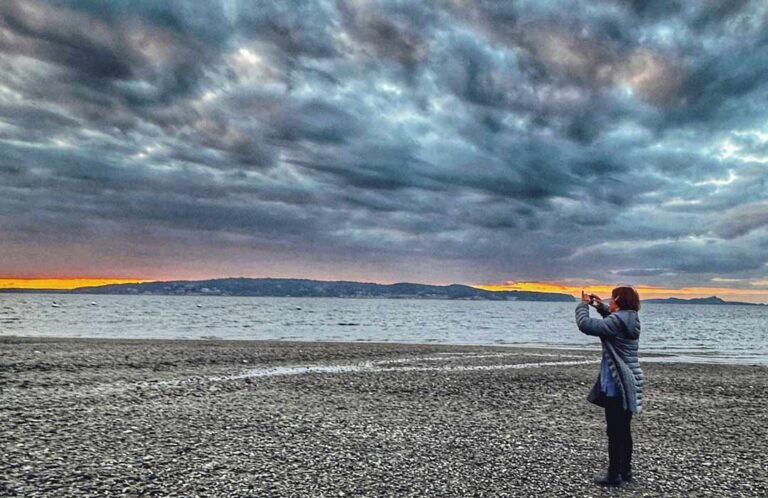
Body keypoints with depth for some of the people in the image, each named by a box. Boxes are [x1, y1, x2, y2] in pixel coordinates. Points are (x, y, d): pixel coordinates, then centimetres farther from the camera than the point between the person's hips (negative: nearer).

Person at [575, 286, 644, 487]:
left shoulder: (616, 322, -19)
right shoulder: (631, 320, 8)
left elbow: (585, 324, -28)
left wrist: (583, 303, -12)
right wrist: (602, 307, 16)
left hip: (616, 384, -9)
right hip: (630, 383, 9)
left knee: (614, 431, 0)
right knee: (624, 430, 17)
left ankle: (614, 475, 7)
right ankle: (626, 471, 27)